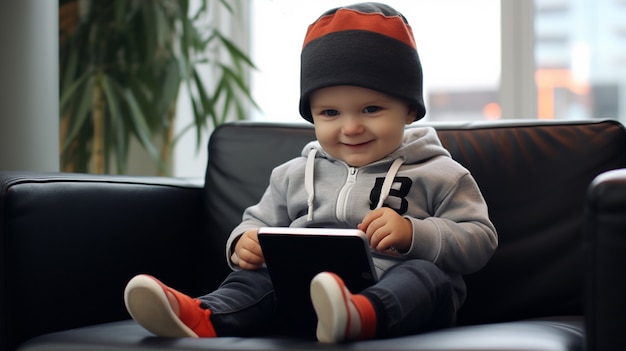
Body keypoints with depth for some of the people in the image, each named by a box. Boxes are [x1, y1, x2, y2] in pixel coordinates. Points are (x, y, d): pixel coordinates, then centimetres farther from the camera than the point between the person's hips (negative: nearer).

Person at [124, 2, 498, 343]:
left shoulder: (438, 175, 7)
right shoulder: (295, 175, 20)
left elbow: (481, 240, 2)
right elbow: (262, 220, 27)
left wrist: (413, 235, -16)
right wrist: (245, 241, 0)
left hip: (397, 299, -4)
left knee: (426, 275, -34)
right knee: (258, 278, -20)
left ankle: (361, 316, -65)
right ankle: (204, 317, -49)